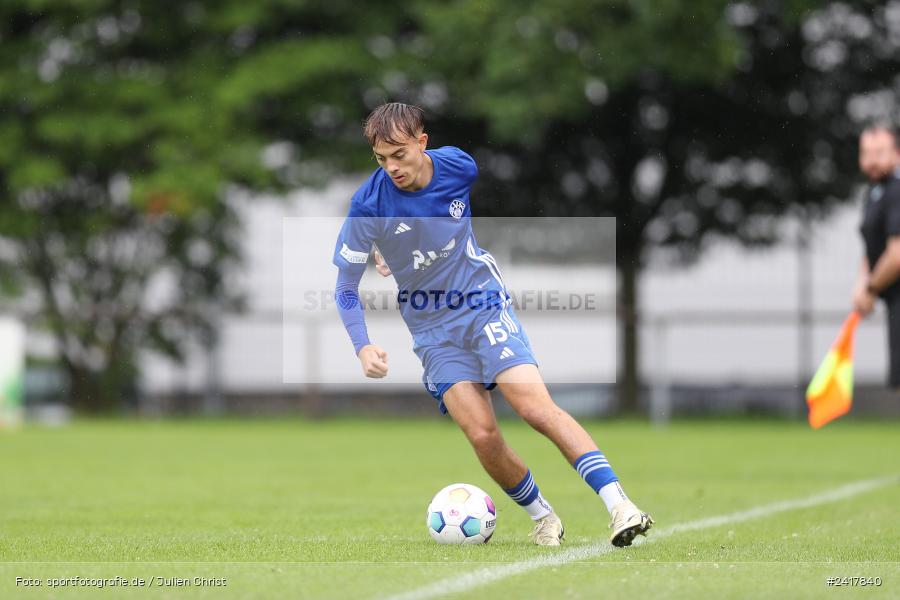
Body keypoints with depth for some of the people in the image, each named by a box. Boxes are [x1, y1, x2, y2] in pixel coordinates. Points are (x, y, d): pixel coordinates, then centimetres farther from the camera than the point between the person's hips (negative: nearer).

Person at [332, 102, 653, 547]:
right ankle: (543, 518, 9)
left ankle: (619, 506, -20)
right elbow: (346, 284, -8)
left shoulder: (459, 167, -11)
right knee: (482, 434, -13)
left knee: (536, 406, -17)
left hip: (485, 305, 0)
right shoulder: (370, 204, -18)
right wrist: (362, 347, -20)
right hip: (433, 329, 0)